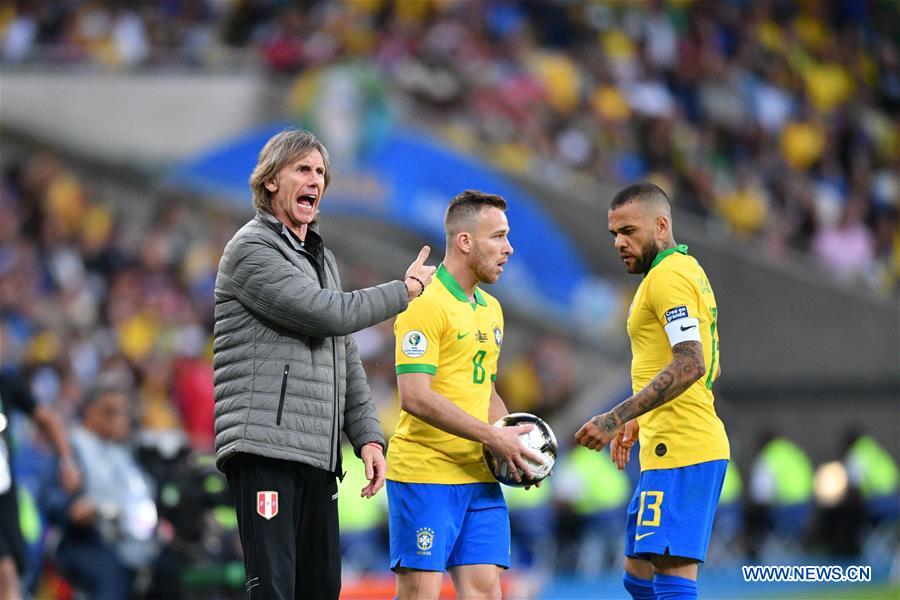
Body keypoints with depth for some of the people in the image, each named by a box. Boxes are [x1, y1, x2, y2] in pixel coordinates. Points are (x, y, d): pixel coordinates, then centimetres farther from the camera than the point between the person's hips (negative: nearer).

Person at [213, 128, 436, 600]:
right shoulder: (252, 249, -5)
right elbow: (328, 314, -15)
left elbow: (345, 358, 24)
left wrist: (367, 436, 12)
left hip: (317, 454, 9)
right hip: (264, 448, -9)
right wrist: (406, 290, -2)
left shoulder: (322, 258, 23)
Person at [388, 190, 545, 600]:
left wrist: (511, 438, 8)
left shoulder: (490, 309, 17)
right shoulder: (424, 304, -11)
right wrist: (492, 438, -18)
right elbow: (415, 397, -19)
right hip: (425, 473, -8)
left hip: (480, 475, 8)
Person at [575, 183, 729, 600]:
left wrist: (617, 418, -24)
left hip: (679, 453, -11)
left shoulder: (667, 275, -12)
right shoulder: (688, 270, 20)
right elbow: (708, 368, 28)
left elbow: (690, 365, -24)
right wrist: (640, 422, 29)